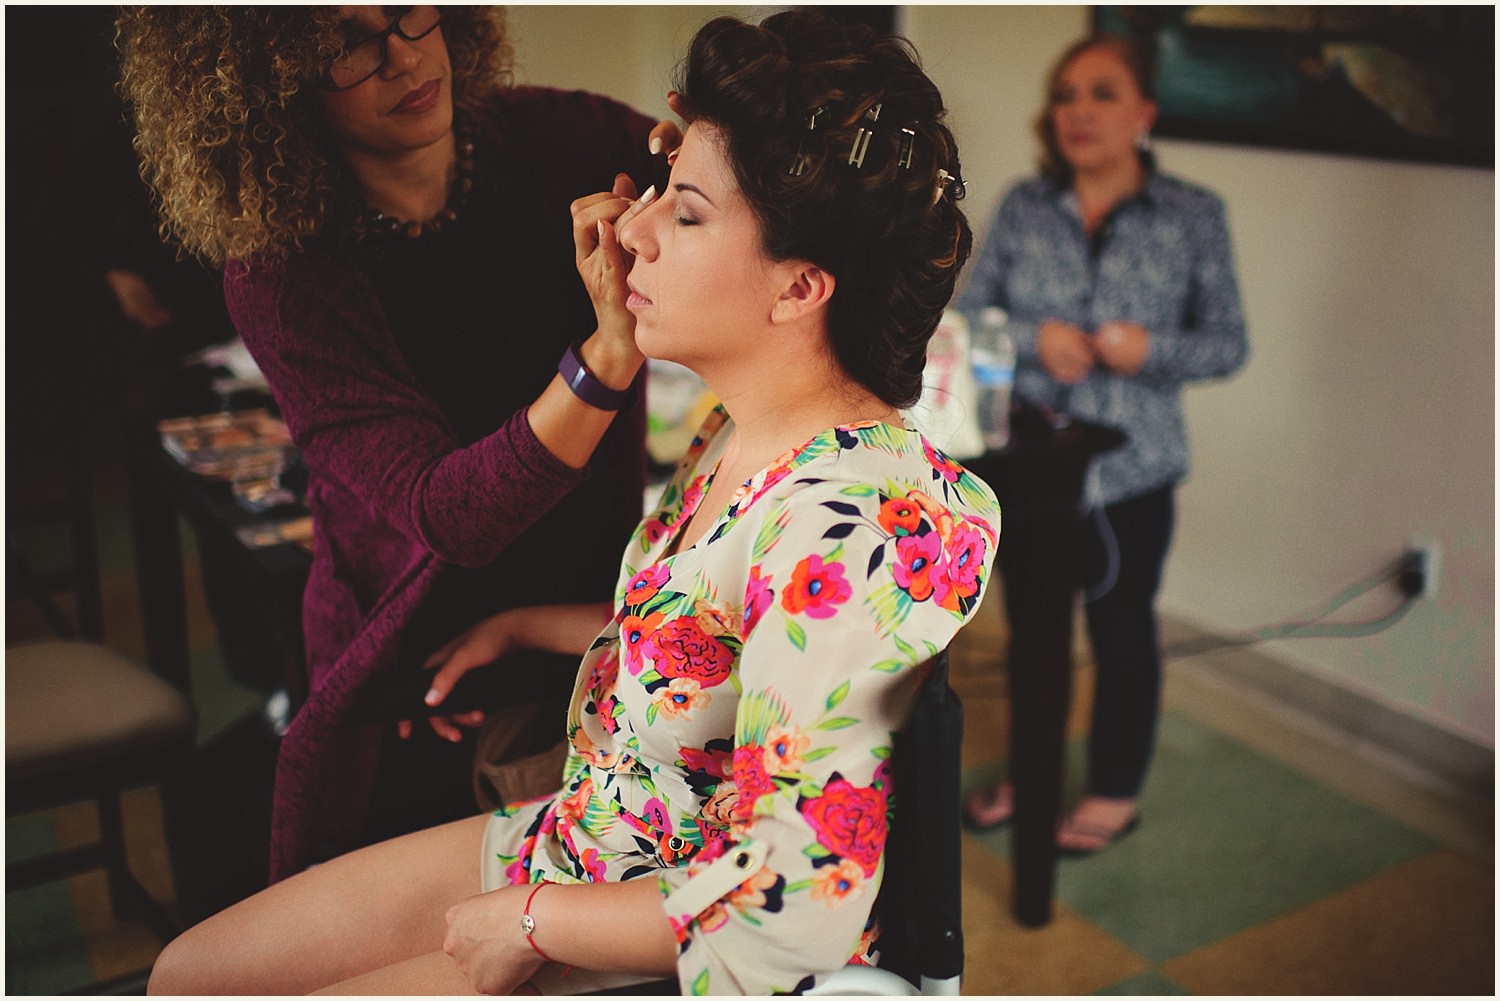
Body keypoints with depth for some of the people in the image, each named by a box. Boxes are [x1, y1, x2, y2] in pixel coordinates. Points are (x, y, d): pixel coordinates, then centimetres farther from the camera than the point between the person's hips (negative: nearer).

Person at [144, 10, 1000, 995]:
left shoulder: (845, 523, -31)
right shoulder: (741, 435, -2)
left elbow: (794, 907, -30)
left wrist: (534, 921, -17)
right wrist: (519, 627, 14)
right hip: (572, 840, 8)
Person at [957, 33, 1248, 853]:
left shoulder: (1194, 216, -4)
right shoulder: (1023, 207, 1)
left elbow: (1226, 343, -1)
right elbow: (969, 315, 2)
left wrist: (1151, 349, -20)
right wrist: (1034, 339, -17)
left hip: (1129, 468, -2)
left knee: (1120, 629, 10)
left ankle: (1115, 792, 30)